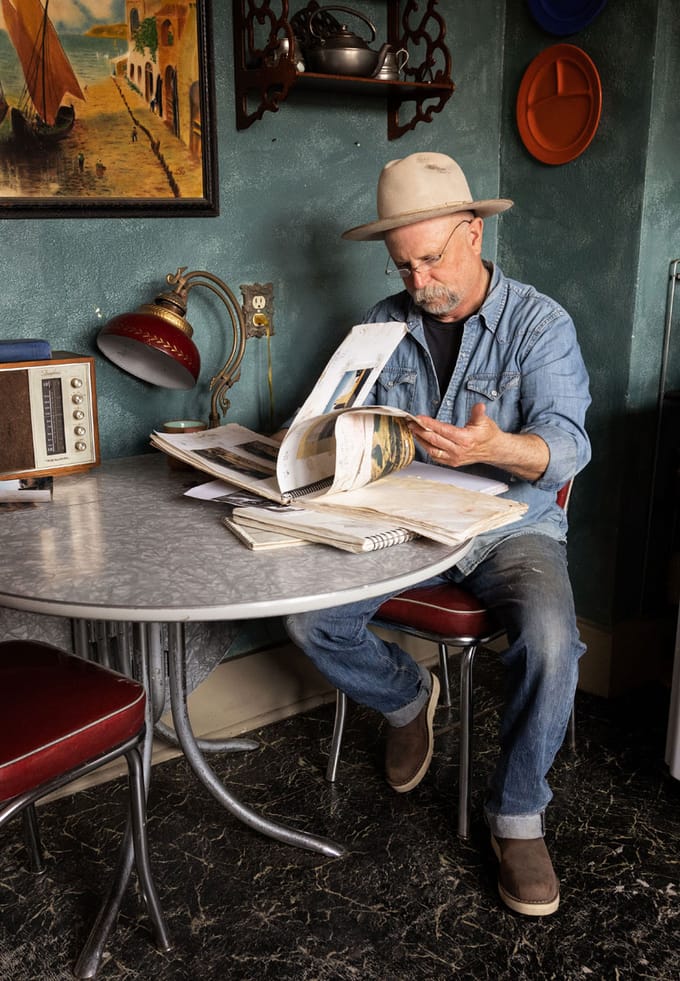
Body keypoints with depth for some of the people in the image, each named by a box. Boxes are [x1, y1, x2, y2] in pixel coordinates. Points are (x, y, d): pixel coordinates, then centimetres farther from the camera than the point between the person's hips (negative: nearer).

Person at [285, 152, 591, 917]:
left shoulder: (539, 323, -6)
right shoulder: (385, 325, 7)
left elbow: (566, 445, -17)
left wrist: (494, 446, -39)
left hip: (512, 526, -3)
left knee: (550, 638, -32)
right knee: (305, 620, -17)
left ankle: (517, 816, -6)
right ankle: (407, 697, 15)